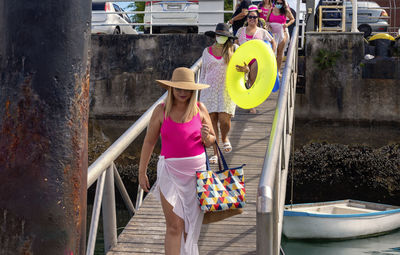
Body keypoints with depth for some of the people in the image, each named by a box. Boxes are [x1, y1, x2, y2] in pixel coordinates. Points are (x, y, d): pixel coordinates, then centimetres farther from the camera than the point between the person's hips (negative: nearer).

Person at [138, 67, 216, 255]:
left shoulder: (200, 109, -1)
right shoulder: (161, 111, -5)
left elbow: (211, 141, 7)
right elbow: (149, 142, 4)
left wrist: (206, 137, -16)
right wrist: (142, 172, 5)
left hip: (196, 171, 2)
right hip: (170, 171, -2)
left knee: (191, 224, 14)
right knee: (174, 226, -6)